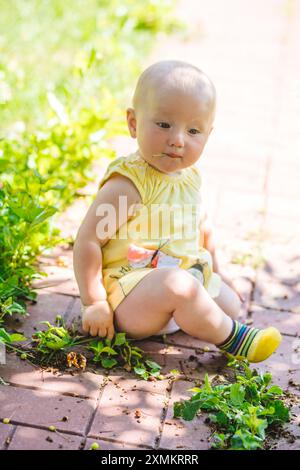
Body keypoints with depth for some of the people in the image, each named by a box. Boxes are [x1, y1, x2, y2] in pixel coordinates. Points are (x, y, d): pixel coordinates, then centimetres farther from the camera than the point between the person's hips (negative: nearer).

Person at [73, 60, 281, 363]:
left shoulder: (189, 177, 3)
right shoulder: (127, 184, -23)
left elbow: (201, 227, 21)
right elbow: (87, 241, -22)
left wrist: (215, 271, 26)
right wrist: (93, 303, -22)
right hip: (128, 293, -8)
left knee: (229, 303, 13)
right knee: (177, 285, -34)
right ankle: (230, 337, -11)